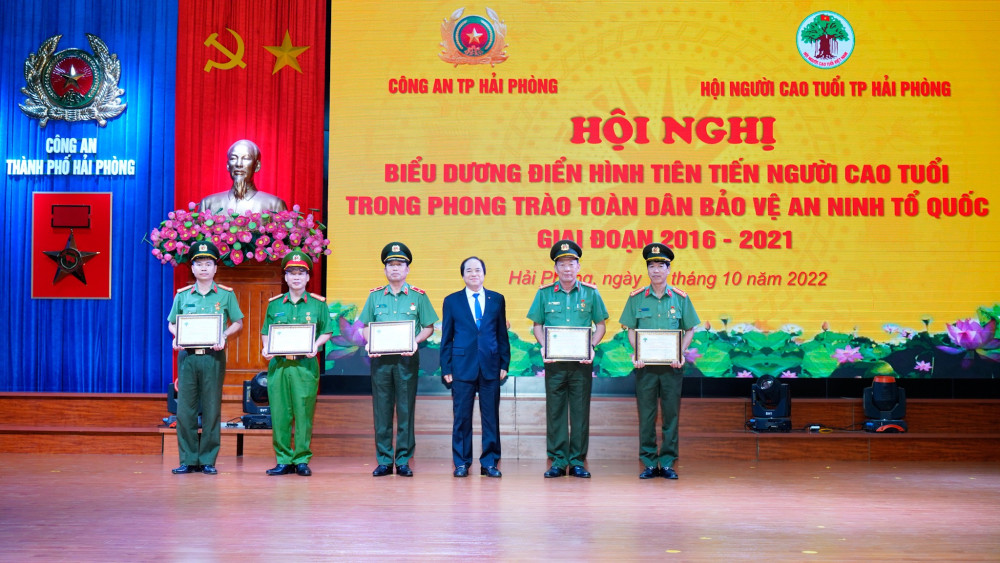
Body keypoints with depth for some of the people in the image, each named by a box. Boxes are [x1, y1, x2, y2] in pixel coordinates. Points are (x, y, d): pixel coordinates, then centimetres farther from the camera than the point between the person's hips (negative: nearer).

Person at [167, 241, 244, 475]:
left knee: (211, 410, 0)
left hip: (213, 357, -1)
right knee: (185, 409, 0)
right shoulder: (182, 295, 10)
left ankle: (208, 460, 8)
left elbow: (238, 323, 10)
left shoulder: (226, 295, 5)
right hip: (187, 356, 2)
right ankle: (188, 460, 8)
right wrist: (176, 337, -4)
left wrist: (224, 336, -9)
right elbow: (172, 323, 16)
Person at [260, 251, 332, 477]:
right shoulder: (274, 304, 13)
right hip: (278, 364, 2)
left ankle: (302, 460, 5)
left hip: (305, 365, -2)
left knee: (303, 414, -3)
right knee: (279, 414, 1)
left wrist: (315, 346, -8)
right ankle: (284, 460, 9)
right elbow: (265, 332, 18)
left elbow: (326, 332, 9)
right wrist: (265, 348, 0)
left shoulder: (318, 304, 7)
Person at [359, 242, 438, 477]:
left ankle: (403, 461, 6)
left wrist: (415, 341, -12)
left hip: (407, 358, -2)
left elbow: (428, 327, 6)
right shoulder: (375, 296, 10)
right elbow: (366, 326, 13)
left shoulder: (418, 296, 5)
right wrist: (369, 343, -6)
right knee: (381, 409, 2)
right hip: (380, 358, 2)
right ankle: (384, 461, 8)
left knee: (406, 409, 0)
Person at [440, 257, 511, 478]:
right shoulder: (452, 301, 7)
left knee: (491, 417, 3)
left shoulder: (497, 300, 9)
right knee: (462, 417, 2)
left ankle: (489, 462, 11)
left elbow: (502, 334, 10)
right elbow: (446, 338, 7)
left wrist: (504, 364, 3)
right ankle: (461, 463, 11)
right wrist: (446, 368, 1)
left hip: (490, 366, 1)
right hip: (462, 366, -1)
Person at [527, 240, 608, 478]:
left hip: (581, 362, 0)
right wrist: (543, 347, -6)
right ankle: (558, 461, 9)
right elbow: (537, 325, 11)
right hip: (554, 361, 0)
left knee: (580, 411, 2)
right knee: (555, 411, 3)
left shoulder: (590, 293, 4)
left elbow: (600, 325, 9)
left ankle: (577, 461, 10)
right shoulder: (545, 293, 6)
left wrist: (591, 347, -7)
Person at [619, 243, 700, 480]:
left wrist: (681, 354, -7)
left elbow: (689, 330, 8)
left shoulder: (680, 298, 4)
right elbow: (631, 329, 7)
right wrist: (636, 353, -8)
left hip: (671, 365, 0)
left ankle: (668, 463, 10)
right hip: (645, 364, 0)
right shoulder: (636, 298, 4)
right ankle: (649, 463, 9)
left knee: (671, 414, 3)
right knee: (646, 414, 3)